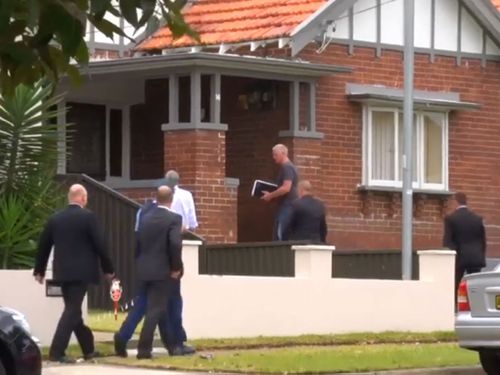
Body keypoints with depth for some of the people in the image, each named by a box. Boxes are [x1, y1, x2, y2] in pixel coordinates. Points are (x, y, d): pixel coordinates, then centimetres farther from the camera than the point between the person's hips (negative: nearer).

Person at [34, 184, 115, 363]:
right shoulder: (88, 217, -8)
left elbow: (43, 245, 11)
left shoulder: (55, 218, 7)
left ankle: (88, 349, 24)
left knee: (73, 309, 15)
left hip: (62, 272, 6)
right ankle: (56, 352, -15)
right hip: (81, 272, -6)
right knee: (72, 310, -7)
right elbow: (100, 244, -9)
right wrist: (108, 269, 2)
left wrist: (39, 270, 21)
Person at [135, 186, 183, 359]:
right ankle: (143, 349, -10)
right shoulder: (174, 219, -9)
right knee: (155, 309, -4)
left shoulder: (146, 217, 10)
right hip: (161, 271, -6)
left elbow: (139, 242, 10)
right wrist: (176, 267, -9)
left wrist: (140, 263, 17)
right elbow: (175, 244, -20)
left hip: (143, 270, 6)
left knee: (151, 307, 18)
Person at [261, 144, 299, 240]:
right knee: (288, 236, 6)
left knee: (281, 236, -14)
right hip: (289, 206, 10)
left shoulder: (287, 167, -12)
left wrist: (270, 195, -11)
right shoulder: (289, 167, 20)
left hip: (287, 206, -10)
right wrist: (273, 196, 15)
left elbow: (286, 188, -22)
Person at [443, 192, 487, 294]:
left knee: (454, 289, 3)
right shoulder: (478, 219, 4)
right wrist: (482, 258, 17)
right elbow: (483, 240, 9)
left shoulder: (450, 218, -5)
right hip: (475, 258, 2)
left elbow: (447, 241, -6)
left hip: (458, 258, -2)